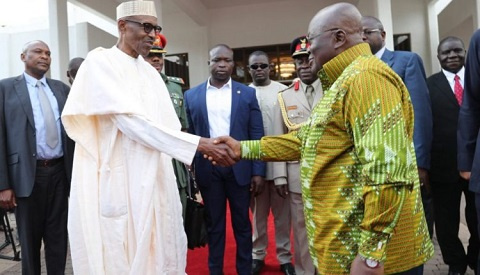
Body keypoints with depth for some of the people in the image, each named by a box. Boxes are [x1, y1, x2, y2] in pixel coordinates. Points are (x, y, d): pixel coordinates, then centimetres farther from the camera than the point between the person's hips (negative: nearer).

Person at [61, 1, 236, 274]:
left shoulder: (150, 72, 13)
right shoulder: (100, 63, -8)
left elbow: (170, 126, 6)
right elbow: (131, 121, -20)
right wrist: (197, 143, -23)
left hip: (154, 179, 6)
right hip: (117, 180, -6)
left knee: (156, 251, 12)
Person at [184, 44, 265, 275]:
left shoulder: (247, 94, 2)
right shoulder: (192, 95, 4)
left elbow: (257, 136, 0)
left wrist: (258, 171, -5)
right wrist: (191, 171, 1)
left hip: (239, 168, 0)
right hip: (208, 170, 1)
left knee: (242, 224, 12)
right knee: (214, 225, 14)